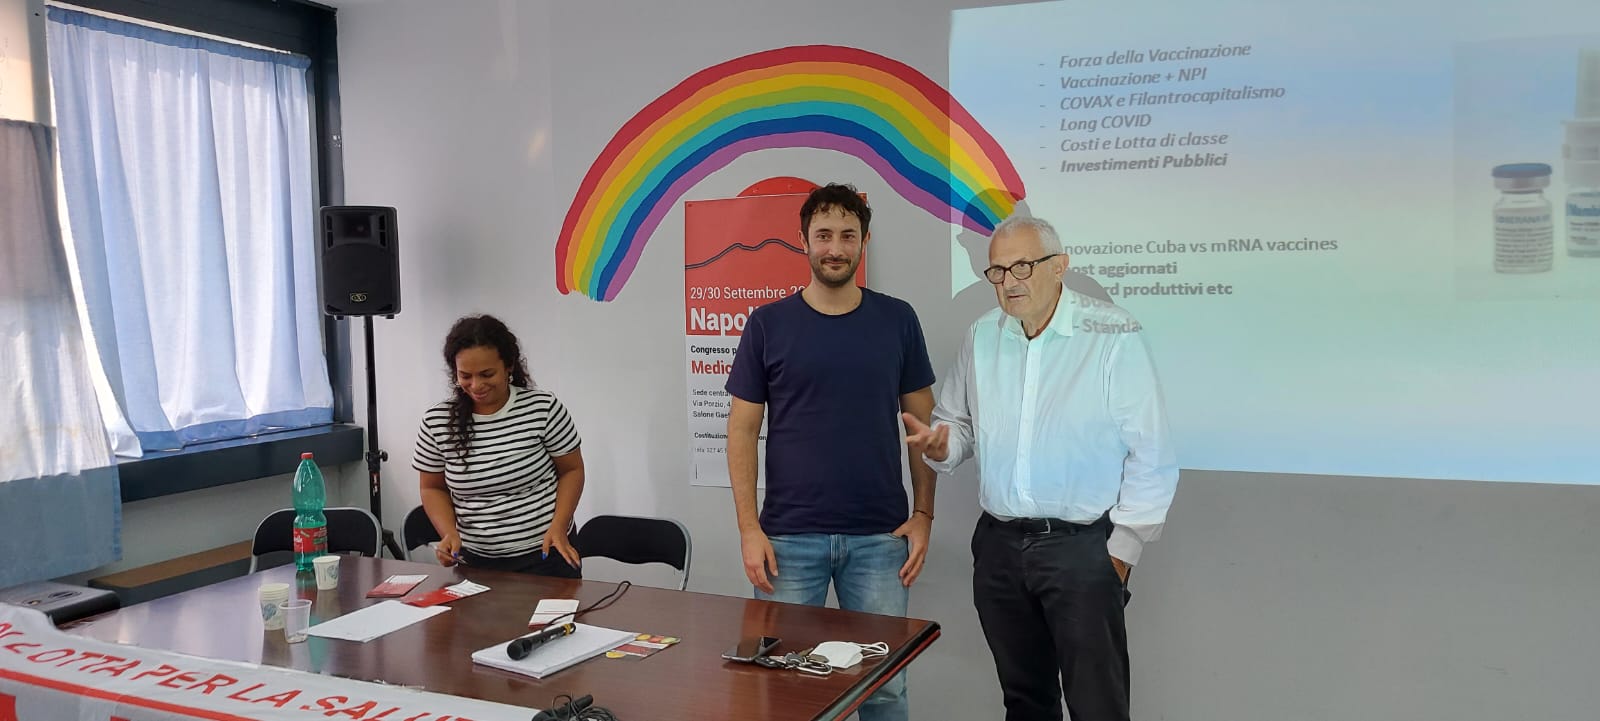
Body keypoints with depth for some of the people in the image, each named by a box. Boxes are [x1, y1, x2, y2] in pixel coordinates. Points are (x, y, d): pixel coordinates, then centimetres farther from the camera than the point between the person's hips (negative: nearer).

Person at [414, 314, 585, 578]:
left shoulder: (543, 408, -11)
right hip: (476, 562, 2)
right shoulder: (436, 422, -6)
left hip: (546, 555, -1)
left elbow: (571, 470, -1)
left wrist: (558, 527, -14)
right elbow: (433, 488, 6)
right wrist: (449, 533, -11)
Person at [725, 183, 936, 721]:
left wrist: (923, 513, 0)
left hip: (880, 535, 1)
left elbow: (923, 423, 8)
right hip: (789, 535, 0)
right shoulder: (768, 324, 0)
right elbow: (743, 429, 1)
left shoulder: (897, 320, 3)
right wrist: (749, 527, -6)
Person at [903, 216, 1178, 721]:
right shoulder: (982, 337, 6)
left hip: (1082, 544, -5)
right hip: (999, 544, 5)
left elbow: (1151, 457, -8)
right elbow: (961, 425, 18)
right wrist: (940, 445, -6)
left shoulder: (1113, 335, -11)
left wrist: (1122, 551, -7)